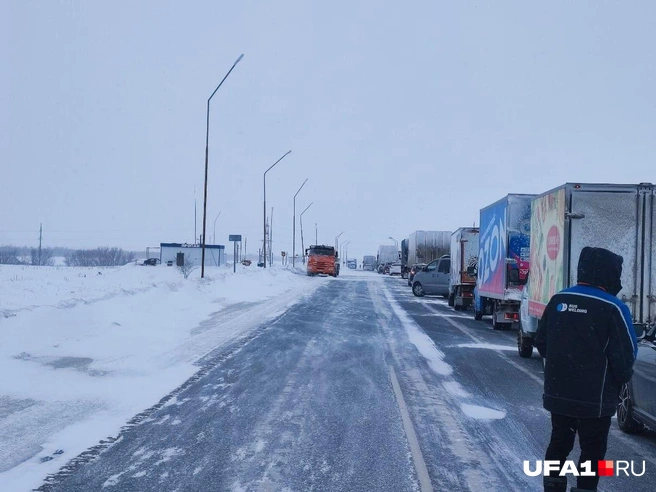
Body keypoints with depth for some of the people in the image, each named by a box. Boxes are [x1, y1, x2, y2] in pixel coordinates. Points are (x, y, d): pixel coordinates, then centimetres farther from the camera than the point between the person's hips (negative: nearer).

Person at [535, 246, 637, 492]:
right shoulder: (613, 308, -17)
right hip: (594, 398, -5)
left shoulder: (558, 300, 0)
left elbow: (541, 342, 7)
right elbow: (625, 355, -13)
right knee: (592, 450, 9)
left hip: (557, 393, 5)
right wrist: (622, 378, 8)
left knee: (559, 442, 19)